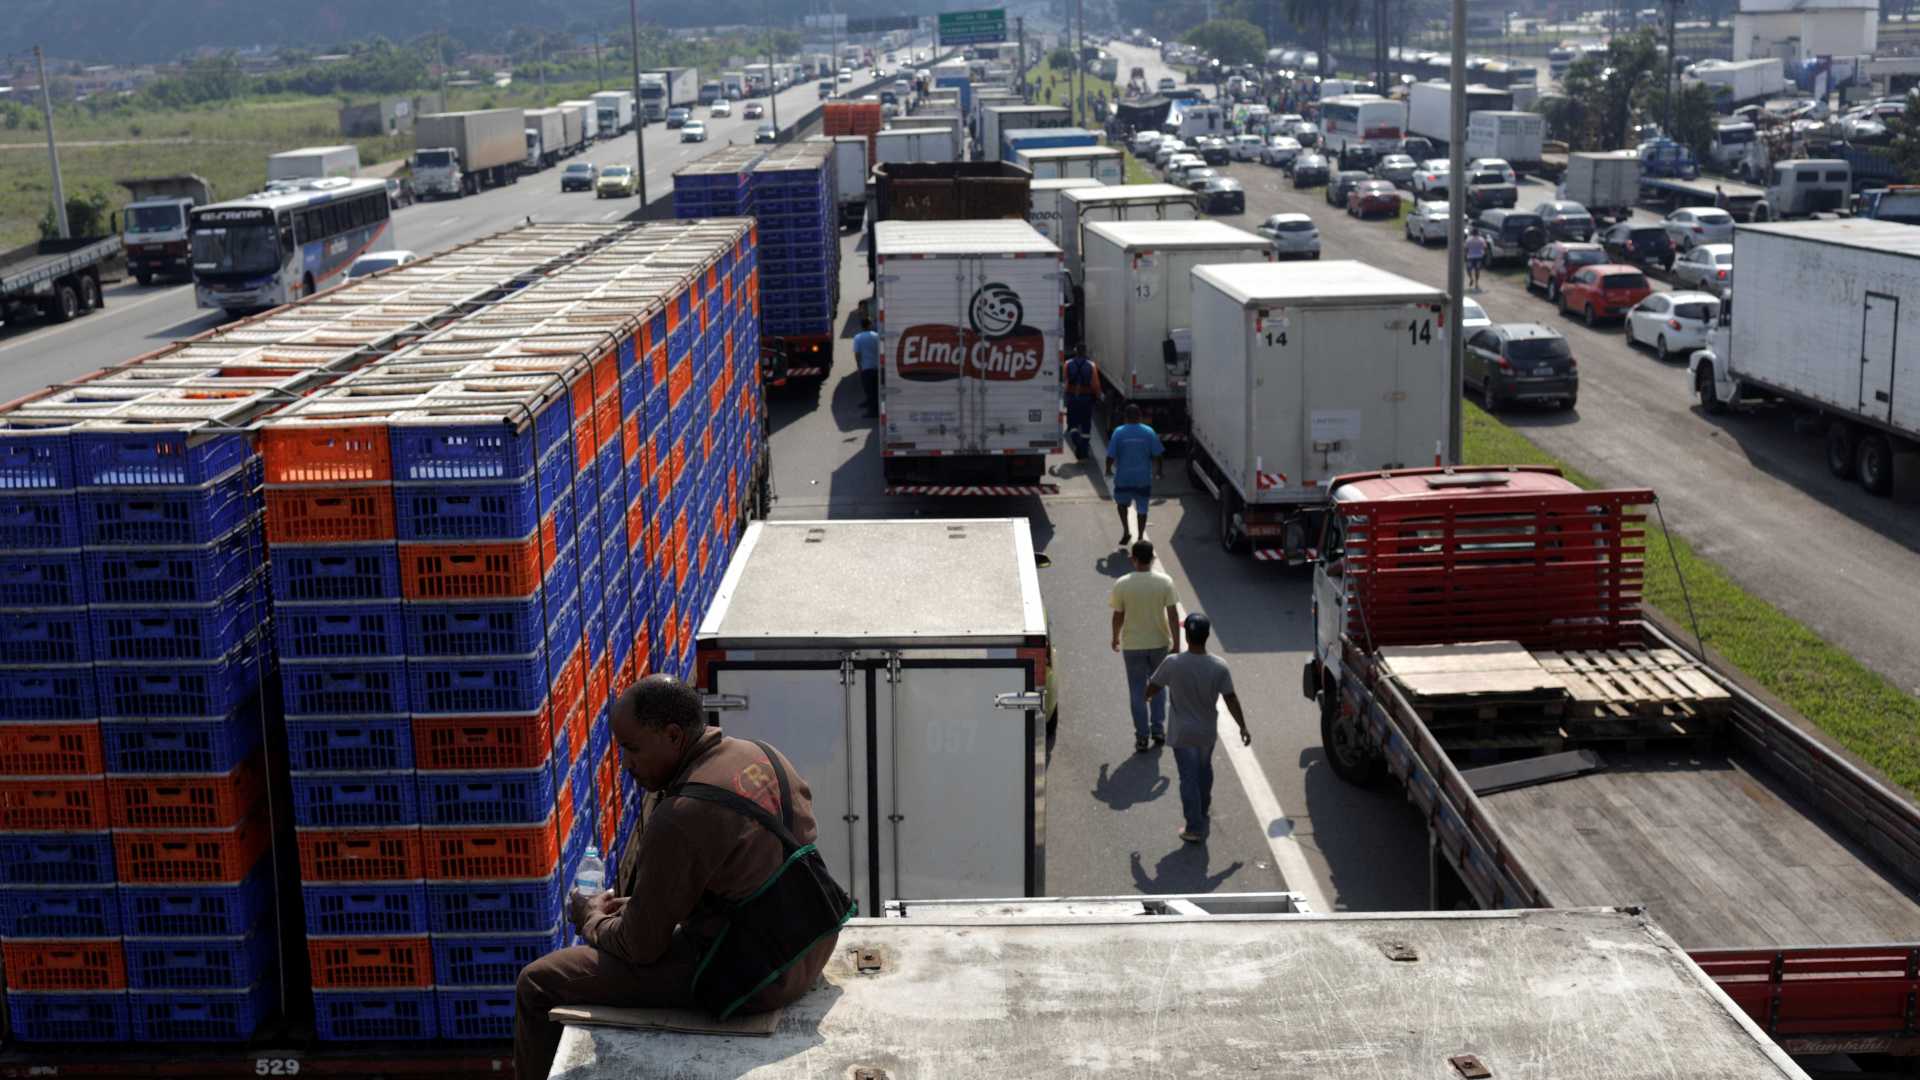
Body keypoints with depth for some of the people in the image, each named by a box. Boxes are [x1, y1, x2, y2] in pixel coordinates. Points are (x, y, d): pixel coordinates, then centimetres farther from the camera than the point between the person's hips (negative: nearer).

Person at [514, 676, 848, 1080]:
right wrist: (627, 904, 15)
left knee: (536, 984, 1)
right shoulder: (764, 756, 2)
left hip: (744, 977, -9)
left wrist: (593, 920, 7)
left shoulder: (680, 819, -24)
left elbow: (641, 946, -14)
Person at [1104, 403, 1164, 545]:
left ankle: (1126, 530, 11)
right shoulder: (1149, 432, -6)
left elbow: (1110, 455, -8)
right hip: (1143, 478, 0)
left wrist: (1108, 469, 10)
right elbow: (1157, 455, -3)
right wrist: (1158, 469, 14)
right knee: (1142, 508, 12)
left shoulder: (1118, 432, -9)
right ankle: (1141, 537, 13)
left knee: (1122, 503, 22)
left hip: (1123, 478, 0)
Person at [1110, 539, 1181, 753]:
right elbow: (1173, 615, -11)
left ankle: (1142, 737, 9)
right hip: (1160, 643, 1)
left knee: (1137, 692, 9)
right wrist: (1176, 645, -4)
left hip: (1132, 646, -1)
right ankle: (1158, 730, 21)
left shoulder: (1122, 585, -13)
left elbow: (1118, 616, -5)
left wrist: (1116, 638, 13)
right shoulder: (1165, 582, -11)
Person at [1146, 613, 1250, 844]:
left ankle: (1195, 828, 6)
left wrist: (1149, 696, 19)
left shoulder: (1172, 663, -20)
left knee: (1188, 778, 5)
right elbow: (1231, 699, -9)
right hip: (1207, 731, 2)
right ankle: (1204, 808, 46)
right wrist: (1243, 727, 3)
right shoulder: (1219, 666, -16)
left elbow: (1152, 687, -6)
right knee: (1204, 770, 26)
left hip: (1182, 733, -2)